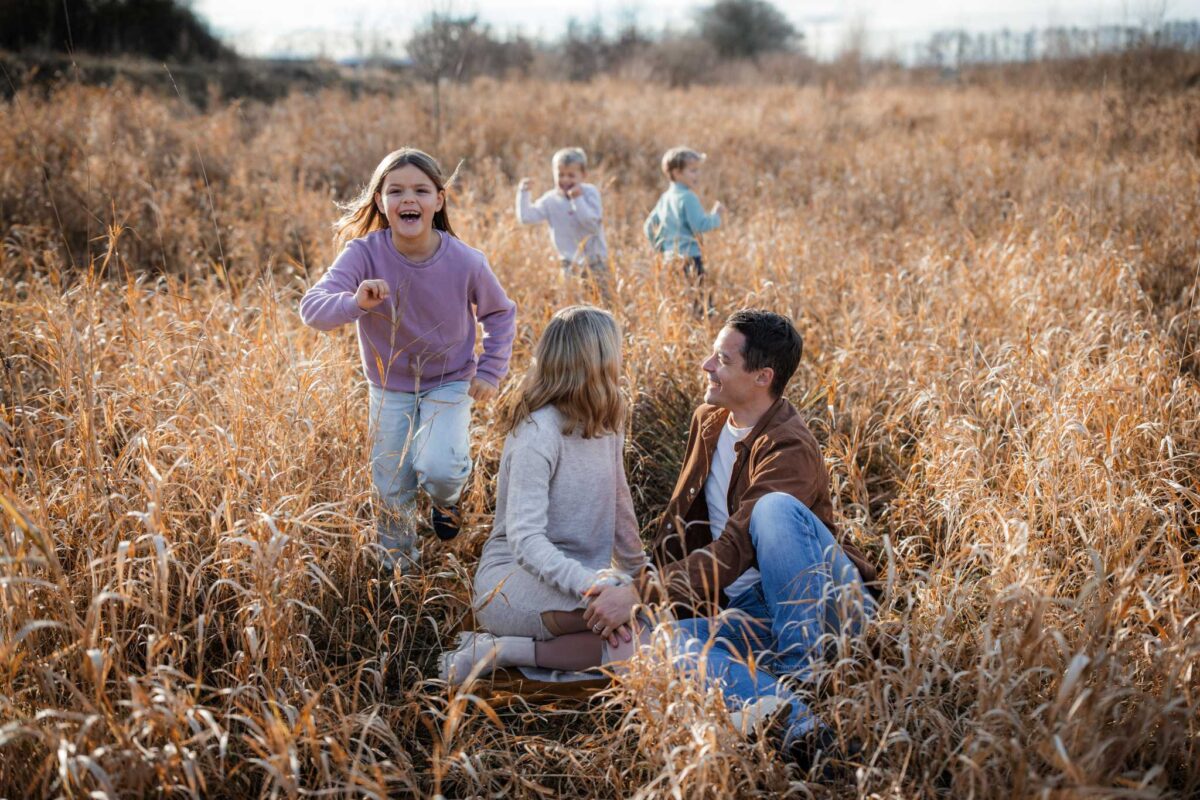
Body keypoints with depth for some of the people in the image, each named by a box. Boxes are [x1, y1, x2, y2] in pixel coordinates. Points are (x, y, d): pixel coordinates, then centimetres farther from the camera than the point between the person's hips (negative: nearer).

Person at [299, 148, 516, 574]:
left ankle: (446, 502, 14)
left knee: (438, 469, -25)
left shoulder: (466, 262, -20)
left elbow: (501, 314, 0)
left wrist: (491, 371, -5)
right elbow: (312, 308, -32)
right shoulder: (364, 253, -22)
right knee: (392, 491, 7)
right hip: (390, 389, 1)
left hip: (449, 383, -1)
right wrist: (355, 303, -50)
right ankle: (399, 567, 36)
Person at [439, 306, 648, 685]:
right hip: (513, 579, -8)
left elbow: (619, 502, 18)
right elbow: (525, 537, -25)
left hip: (578, 579, 8)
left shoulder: (605, 425, 7)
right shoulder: (539, 431, -17)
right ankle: (499, 651, -21)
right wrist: (587, 583, -39)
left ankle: (507, 650, -17)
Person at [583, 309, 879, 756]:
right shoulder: (708, 421, 10)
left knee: (775, 507, -35)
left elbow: (732, 551, -27)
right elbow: (684, 522, 20)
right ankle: (791, 714, -45)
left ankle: (800, 668, -29)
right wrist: (650, 590, 9)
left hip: (827, 602, -7)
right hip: (754, 610, 7)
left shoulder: (790, 449, -18)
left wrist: (641, 595, -30)